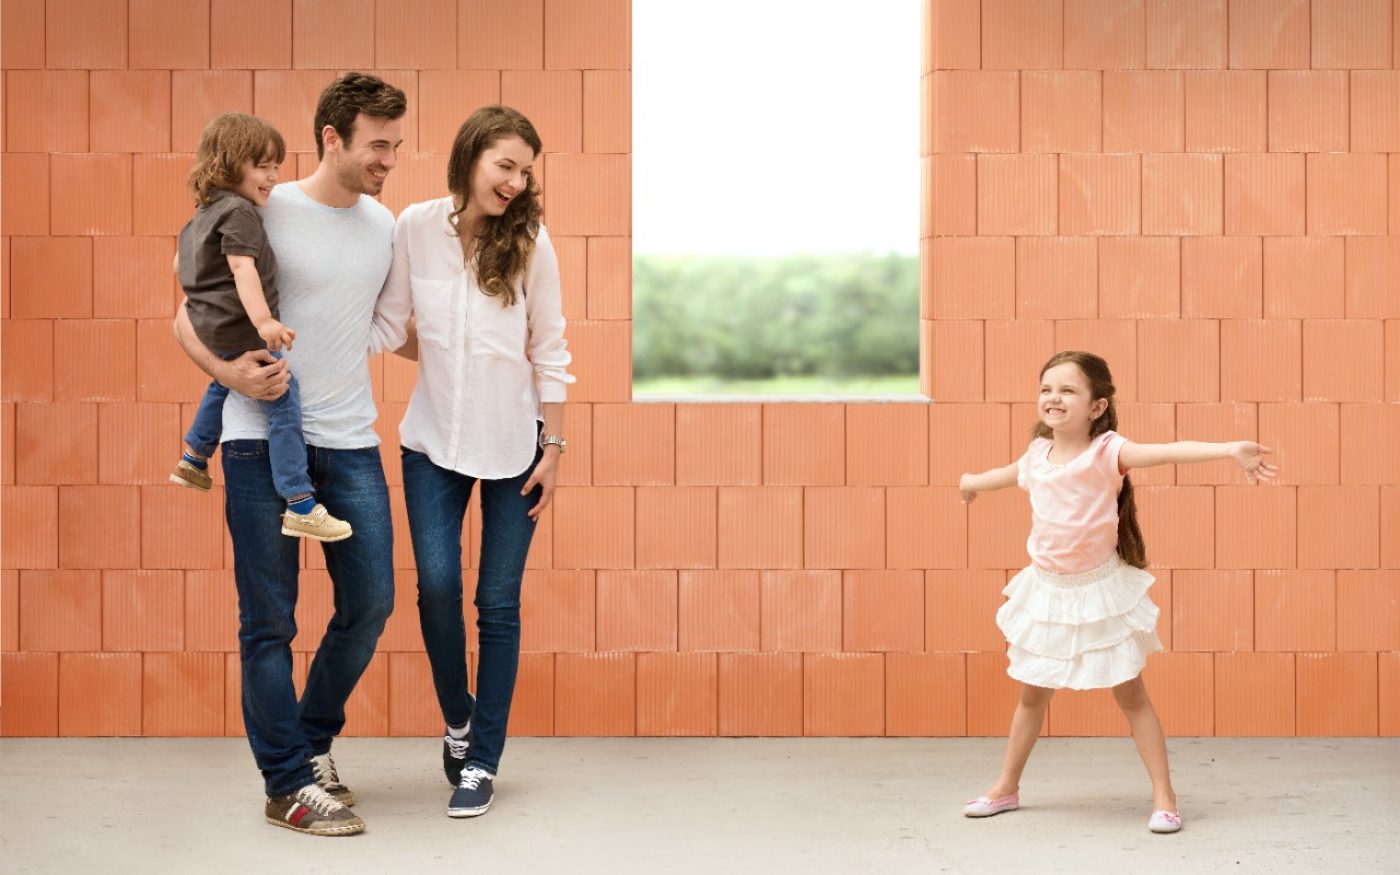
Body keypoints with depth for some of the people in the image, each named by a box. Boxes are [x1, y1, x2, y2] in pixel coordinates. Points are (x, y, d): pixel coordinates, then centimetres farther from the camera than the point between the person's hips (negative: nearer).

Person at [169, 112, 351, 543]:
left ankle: (194, 459, 52)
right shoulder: (239, 212, -18)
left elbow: (180, 262, 26)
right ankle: (300, 507, -13)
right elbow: (243, 268, -30)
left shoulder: (204, 213, 13)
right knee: (285, 406, -9)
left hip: (210, 326, 10)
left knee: (224, 384, 36)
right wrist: (262, 320, -41)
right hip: (241, 331, -10)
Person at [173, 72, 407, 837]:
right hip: (263, 440, -5)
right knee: (269, 620, 0)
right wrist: (229, 373, -20)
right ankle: (288, 784, 9)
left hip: (350, 443, 5)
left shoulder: (383, 226, 10)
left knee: (370, 603, 6)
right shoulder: (263, 214, -6)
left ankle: (314, 741, 28)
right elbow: (190, 321, -3)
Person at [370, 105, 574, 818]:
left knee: (498, 601, 2)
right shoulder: (415, 228, -6)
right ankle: (458, 719, 17)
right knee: (437, 584, -10)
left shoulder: (529, 244, -7)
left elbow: (549, 353, -2)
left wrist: (553, 449, -3)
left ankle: (482, 761, 12)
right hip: (434, 440, 1)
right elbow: (391, 329, 4)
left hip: (514, 444, -1)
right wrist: (448, 359, -8)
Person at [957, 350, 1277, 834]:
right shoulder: (1037, 454, 1)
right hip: (1047, 591, 5)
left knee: (1130, 694, 1)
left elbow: (1170, 451, -31)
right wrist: (973, 481, 46)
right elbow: (1009, 473, 26)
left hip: (1099, 590, -5)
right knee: (1033, 694, 16)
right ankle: (1007, 788, 30)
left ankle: (1164, 796, 8)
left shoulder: (1107, 451, -16)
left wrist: (1232, 449, -45)